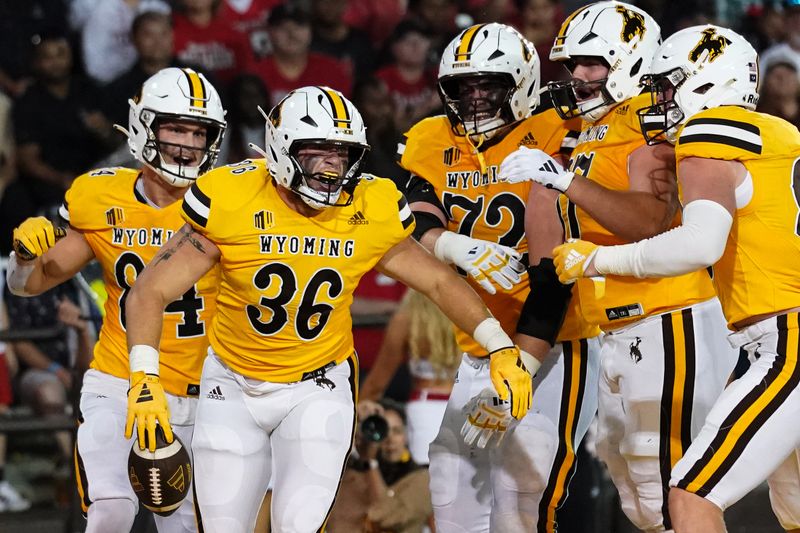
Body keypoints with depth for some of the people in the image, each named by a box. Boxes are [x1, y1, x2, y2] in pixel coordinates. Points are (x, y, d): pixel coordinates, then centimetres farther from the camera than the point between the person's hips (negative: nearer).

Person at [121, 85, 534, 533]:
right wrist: (145, 379, -29)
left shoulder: (371, 213, -11)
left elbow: (440, 282, 4)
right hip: (234, 388, 0)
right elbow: (151, 293, -17)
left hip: (317, 391, 0)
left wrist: (501, 347, -5)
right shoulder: (231, 201, -19)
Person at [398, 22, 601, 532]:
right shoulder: (435, 145, 6)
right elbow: (416, 228, -10)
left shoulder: (551, 144, -13)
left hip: (550, 352, -6)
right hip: (478, 355, 6)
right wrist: (457, 247, -35)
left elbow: (553, 274, -18)